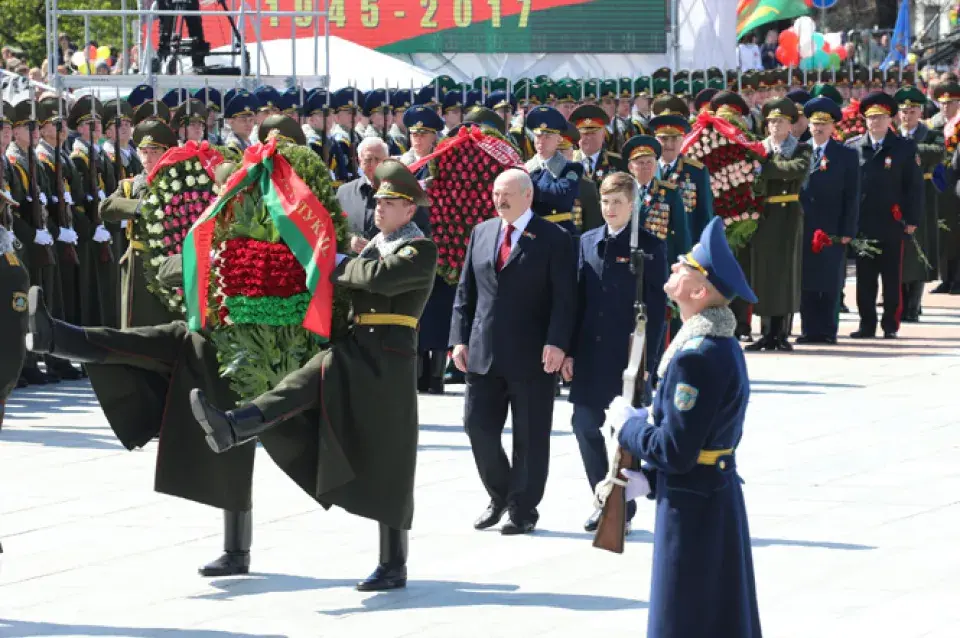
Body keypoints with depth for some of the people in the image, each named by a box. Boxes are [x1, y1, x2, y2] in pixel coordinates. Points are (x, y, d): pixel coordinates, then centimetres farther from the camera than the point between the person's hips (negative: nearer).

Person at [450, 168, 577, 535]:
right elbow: (466, 291, 14)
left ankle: (524, 510, 12)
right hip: (483, 353, 5)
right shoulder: (481, 233, 12)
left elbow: (564, 298, -9)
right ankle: (499, 495, 24)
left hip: (532, 355, -5)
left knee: (530, 436, 2)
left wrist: (556, 343, -19)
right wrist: (460, 338, 5)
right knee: (479, 426, 4)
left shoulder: (553, 239, -4)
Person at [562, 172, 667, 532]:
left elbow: (657, 306, -6)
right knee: (585, 425, 4)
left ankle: (624, 508, 13)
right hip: (590, 354, 5)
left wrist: (646, 358, -12)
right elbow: (578, 298, 10)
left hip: (629, 355, -5)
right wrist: (570, 351, 5)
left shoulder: (649, 247, -4)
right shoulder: (588, 242, 10)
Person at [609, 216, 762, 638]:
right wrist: (649, 478, 10)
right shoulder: (722, 345, 7)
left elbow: (675, 451, -25)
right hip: (718, 496, 10)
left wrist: (627, 423, -9)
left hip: (692, 508, -10)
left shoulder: (696, 356, -25)